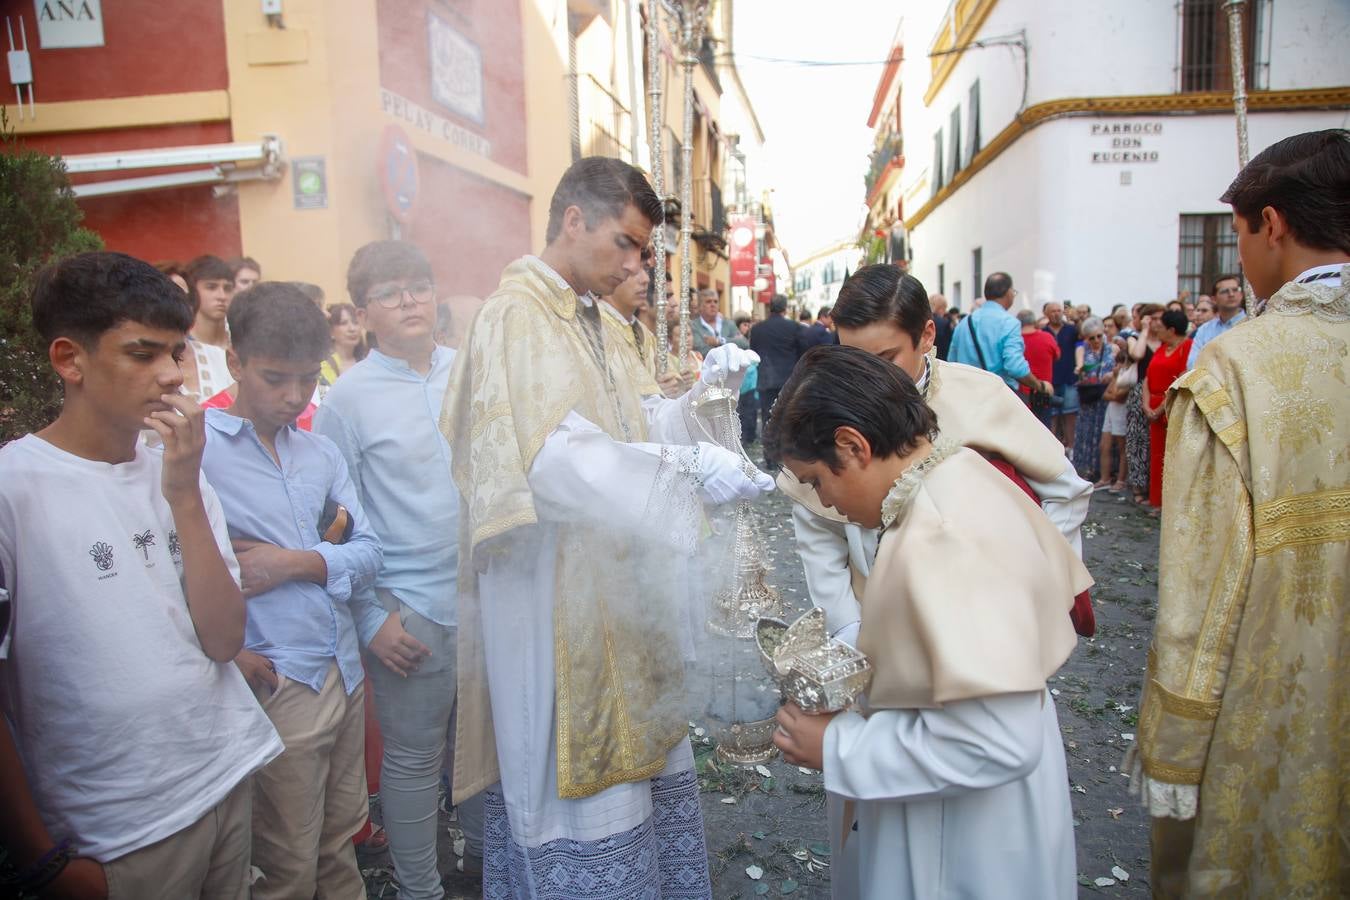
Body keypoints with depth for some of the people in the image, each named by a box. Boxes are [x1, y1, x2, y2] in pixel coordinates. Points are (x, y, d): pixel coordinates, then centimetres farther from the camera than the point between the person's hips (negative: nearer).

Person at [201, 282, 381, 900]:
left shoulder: (322, 453, 10)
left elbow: (367, 552, 4)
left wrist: (297, 562, -12)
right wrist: (224, 648, -18)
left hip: (345, 675, 5)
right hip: (275, 686, -5)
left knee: (341, 841, 21)